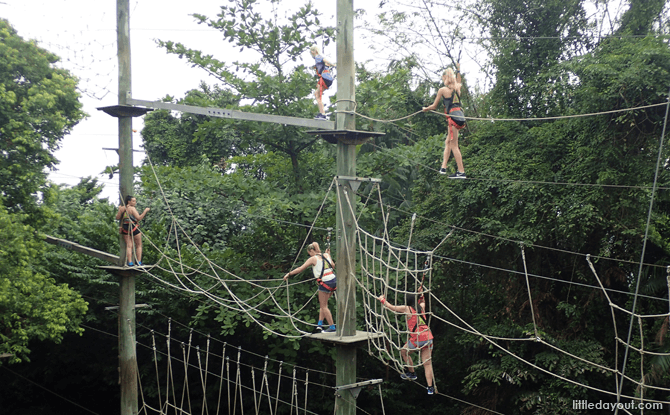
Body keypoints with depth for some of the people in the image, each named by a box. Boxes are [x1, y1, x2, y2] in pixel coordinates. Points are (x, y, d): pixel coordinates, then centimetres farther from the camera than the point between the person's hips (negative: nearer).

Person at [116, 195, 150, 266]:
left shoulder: (122, 208, 3)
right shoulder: (132, 208, -13)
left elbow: (117, 218, 10)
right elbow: (139, 218, -19)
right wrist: (145, 211, -12)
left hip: (125, 228, 5)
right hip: (134, 228, -5)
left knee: (129, 246, 5)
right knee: (139, 245, 8)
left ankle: (130, 262, -4)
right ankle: (139, 262, 6)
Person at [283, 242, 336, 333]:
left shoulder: (313, 259, -5)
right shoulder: (326, 255, 11)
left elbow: (300, 269, -3)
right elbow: (333, 265, 23)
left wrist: (289, 274, 6)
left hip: (325, 283, -7)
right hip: (334, 280, 7)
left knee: (323, 306, 5)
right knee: (322, 304, 17)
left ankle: (332, 327, 4)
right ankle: (320, 324, 12)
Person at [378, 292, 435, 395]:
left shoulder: (407, 309, -2)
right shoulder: (421, 307, 13)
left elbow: (392, 307, 6)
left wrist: (382, 300, 19)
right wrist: (420, 295, 44)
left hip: (417, 339, -5)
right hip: (428, 337, 5)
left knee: (404, 352, 23)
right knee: (427, 363, 5)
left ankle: (412, 373, 30)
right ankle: (430, 388, 2)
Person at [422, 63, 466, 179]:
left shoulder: (442, 90, -4)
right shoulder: (457, 87, 11)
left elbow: (434, 106, 6)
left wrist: (425, 109, 25)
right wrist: (458, 70, 48)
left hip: (452, 116, -7)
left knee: (454, 145, -5)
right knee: (448, 142, 17)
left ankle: (461, 172, -8)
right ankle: (443, 167, 15)